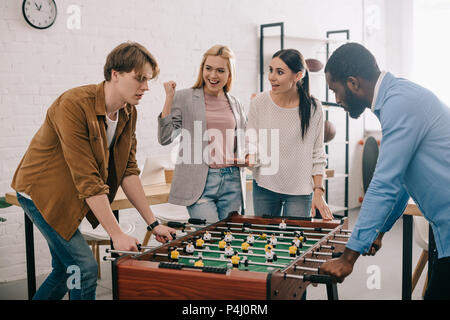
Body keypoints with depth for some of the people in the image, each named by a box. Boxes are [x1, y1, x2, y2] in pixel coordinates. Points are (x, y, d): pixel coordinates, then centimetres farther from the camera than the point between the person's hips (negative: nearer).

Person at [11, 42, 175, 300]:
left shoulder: (129, 113, -4)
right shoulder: (73, 105, -28)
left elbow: (128, 170, -1)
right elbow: (87, 179, -30)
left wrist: (153, 223, -5)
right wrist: (117, 234, -28)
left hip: (70, 199, 8)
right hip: (41, 192, -8)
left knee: (65, 269, 16)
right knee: (85, 268, -10)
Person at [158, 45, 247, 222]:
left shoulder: (236, 104, 14)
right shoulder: (184, 98, 1)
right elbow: (165, 138, -5)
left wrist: (245, 158, 4)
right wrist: (169, 99, -10)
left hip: (231, 181, 5)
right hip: (198, 181, -4)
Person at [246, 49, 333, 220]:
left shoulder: (313, 108, -7)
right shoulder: (259, 103, -6)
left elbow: (317, 155, 0)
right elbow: (251, 143, -1)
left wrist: (318, 192, -4)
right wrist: (250, 158, -23)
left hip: (300, 192, -1)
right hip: (264, 188, 1)